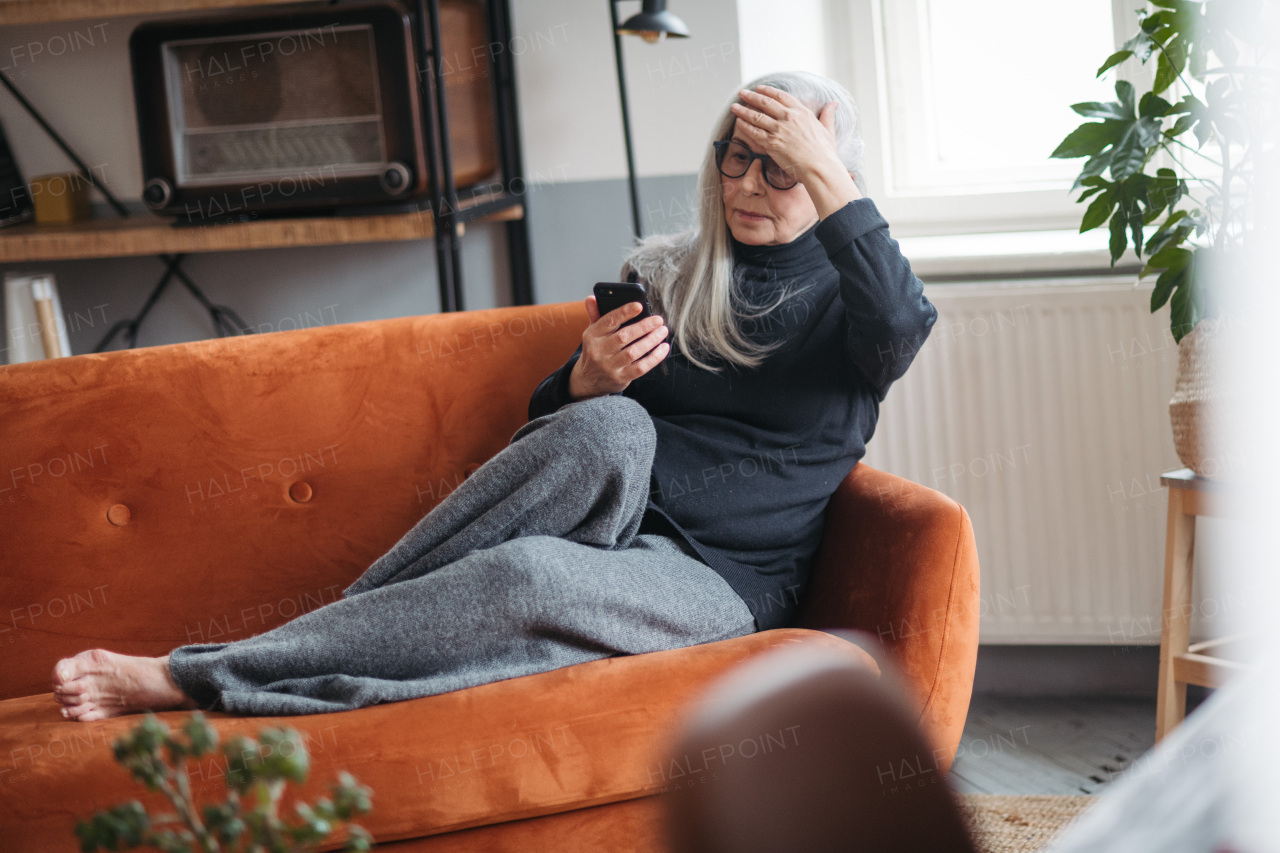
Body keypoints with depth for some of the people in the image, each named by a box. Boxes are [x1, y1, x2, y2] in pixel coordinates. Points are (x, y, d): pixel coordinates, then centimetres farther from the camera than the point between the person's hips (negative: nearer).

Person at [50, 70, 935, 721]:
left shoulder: (840, 295, 8)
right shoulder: (664, 275, 18)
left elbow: (903, 329, -19)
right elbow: (548, 426, 19)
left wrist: (827, 177, -22)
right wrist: (587, 381, -4)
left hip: (719, 576, -3)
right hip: (616, 527, 3)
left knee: (528, 573, -35)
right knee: (609, 427, -33)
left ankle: (186, 679, -35)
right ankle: (339, 624, -32)